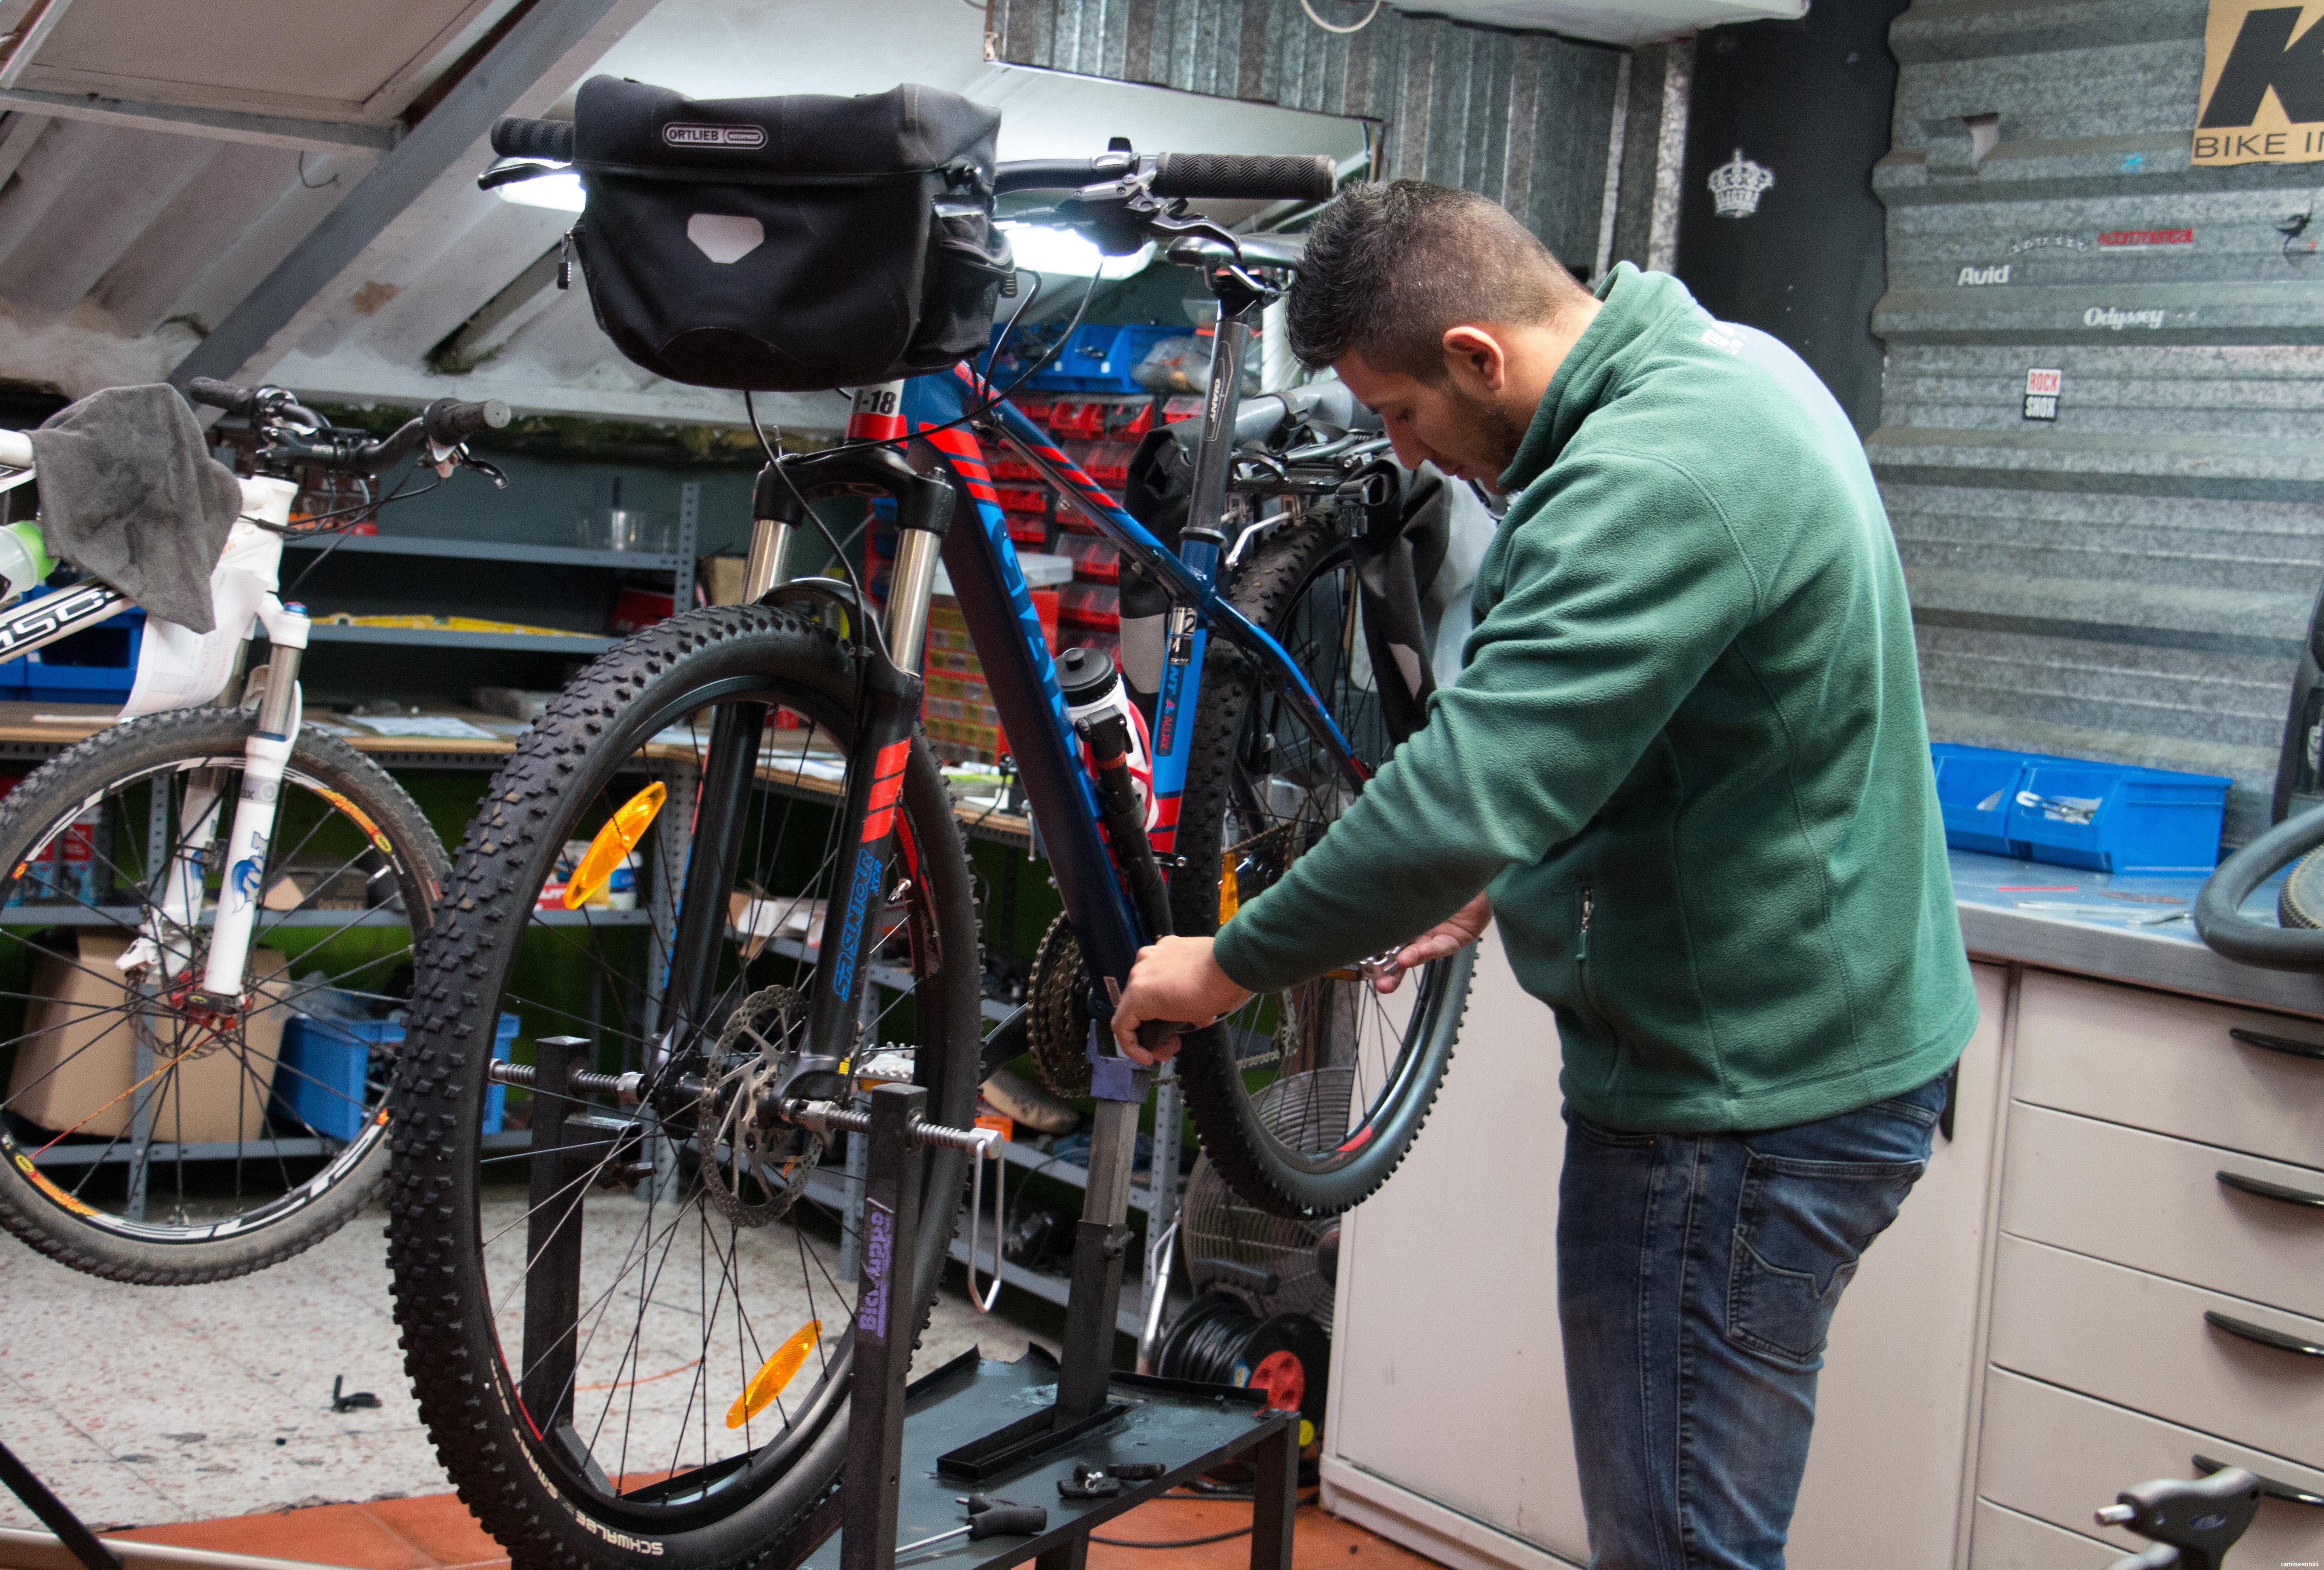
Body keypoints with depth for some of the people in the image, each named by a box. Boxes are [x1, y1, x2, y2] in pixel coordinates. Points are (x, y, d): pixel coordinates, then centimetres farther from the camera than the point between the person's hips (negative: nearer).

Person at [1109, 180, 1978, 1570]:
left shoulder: (1650, 479, -27)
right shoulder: (1726, 365, 7)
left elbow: (1460, 795, -31)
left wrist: (1228, 965, -18)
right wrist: (1509, 883, 15)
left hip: (1740, 1111, -11)